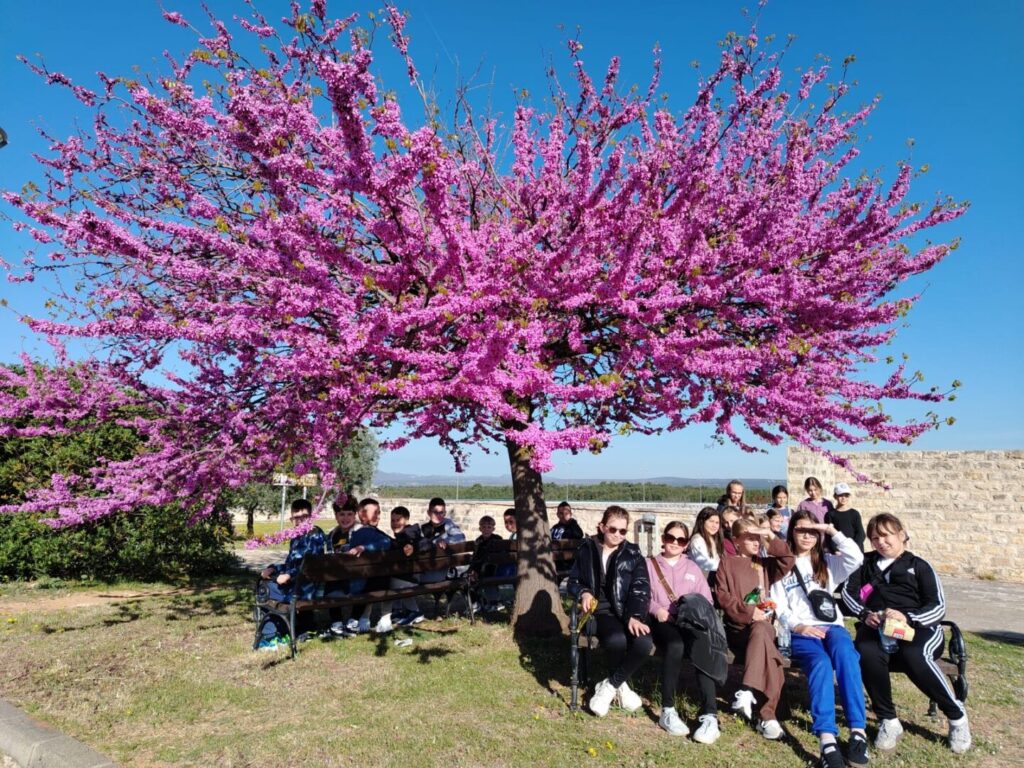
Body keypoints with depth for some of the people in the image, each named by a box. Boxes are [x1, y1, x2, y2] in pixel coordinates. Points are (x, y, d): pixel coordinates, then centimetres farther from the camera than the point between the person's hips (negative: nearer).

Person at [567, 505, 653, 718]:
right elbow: (573, 580, 13)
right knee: (616, 640, -35)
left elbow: (641, 589, -3)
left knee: (644, 642, -31)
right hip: (600, 609, -1)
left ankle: (610, 686, -7)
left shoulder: (633, 554, 7)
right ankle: (622, 686, -2)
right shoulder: (587, 549, 7)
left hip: (627, 610, 1)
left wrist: (635, 616, -20)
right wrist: (583, 593, -11)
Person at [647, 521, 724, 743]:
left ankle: (710, 716, -37)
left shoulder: (692, 568, 24)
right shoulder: (650, 564, 17)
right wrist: (656, 609, -14)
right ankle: (668, 710, -27)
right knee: (675, 645, -36)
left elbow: (706, 601, 14)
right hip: (661, 620, -2)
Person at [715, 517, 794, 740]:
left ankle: (747, 691, -39)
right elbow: (722, 596, -1)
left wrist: (772, 537, -4)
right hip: (738, 627, -2)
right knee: (772, 661, -32)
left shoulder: (765, 564, 22)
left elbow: (788, 561, 3)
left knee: (759, 631, -37)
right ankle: (767, 715, -30)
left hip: (763, 624, 3)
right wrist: (747, 612, -13)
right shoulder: (727, 564, 10)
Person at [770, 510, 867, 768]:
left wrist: (833, 531, -2)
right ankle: (827, 740, -46)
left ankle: (858, 732, -38)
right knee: (820, 663, -35)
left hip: (831, 625, 2)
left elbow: (856, 558, -2)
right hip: (799, 631, -2)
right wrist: (798, 626, -11)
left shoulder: (827, 562, 20)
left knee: (845, 654, -35)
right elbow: (778, 607, 6)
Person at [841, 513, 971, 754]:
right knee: (867, 653, -34)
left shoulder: (919, 566, 14)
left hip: (918, 626, -2)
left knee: (913, 656, -36)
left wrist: (907, 617, -17)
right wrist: (865, 613, -9)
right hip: (877, 627, 2)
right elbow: (848, 590, 11)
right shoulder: (867, 562, 23)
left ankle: (957, 715, -9)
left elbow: (938, 607, 3)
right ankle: (888, 721, -19)